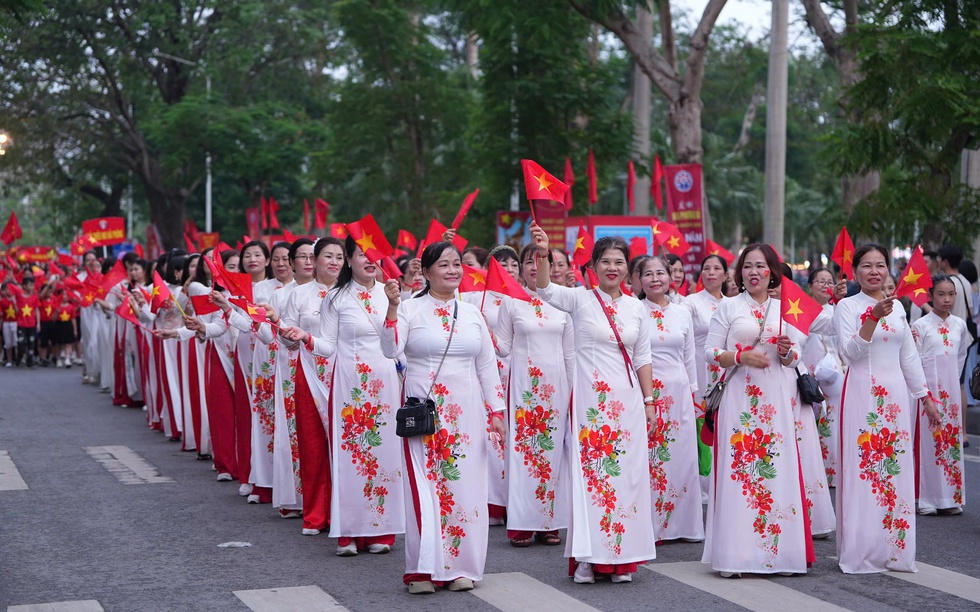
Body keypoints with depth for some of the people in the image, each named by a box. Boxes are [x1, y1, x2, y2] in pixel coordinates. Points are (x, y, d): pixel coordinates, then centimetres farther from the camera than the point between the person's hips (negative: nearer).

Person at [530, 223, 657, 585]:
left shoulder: (636, 308, 10)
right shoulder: (581, 300, 0)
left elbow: (642, 358, 12)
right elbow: (545, 289, -18)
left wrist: (649, 401, 8)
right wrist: (543, 254, -34)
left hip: (627, 401, 3)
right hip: (589, 400, -3)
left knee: (626, 472, 3)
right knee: (589, 471, -4)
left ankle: (621, 558, 10)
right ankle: (587, 558, 1)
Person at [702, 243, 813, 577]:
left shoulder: (783, 309, 13)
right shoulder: (729, 306, 4)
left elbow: (793, 359, 18)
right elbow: (711, 352, 0)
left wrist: (787, 352, -4)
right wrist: (741, 356, -15)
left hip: (776, 399, 3)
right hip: (739, 396, -3)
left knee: (777, 470, 0)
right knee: (738, 469, -7)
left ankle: (777, 551, 5)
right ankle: (734, 555, -5)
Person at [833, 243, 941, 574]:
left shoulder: (897, 307, 14)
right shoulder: (847, 306, -2)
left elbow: (909, 357, 17)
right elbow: (850, 351, -15)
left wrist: (925, 397, 16)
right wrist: (874, 316, -25)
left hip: (895, 396, 5)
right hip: (862, 395, -5)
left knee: (896, 470, 5)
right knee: (863, 470, -5)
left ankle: (893, 550, 12)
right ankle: (861, 552, 0)